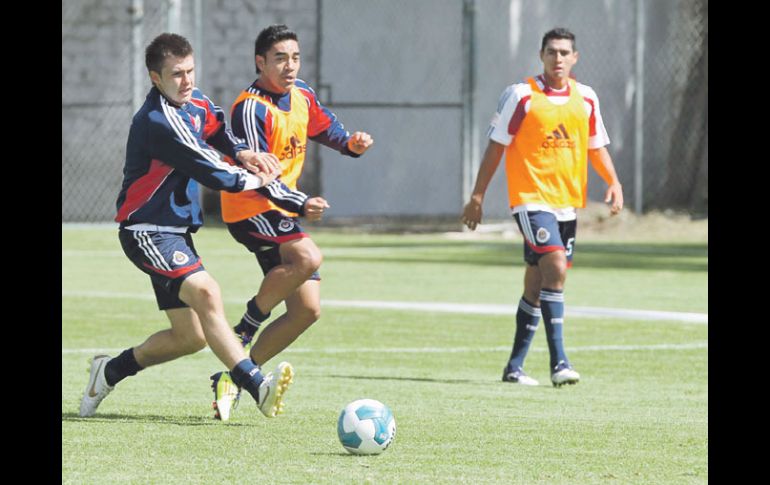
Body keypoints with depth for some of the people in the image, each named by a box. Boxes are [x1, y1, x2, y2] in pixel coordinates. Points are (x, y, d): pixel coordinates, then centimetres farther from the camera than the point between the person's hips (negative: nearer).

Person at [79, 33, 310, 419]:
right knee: (205, 293, -31)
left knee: (191, 336, 9)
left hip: (177, 231, 10)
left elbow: (217, 129, 29)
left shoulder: (195, 104, 7)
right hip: (147, 232, -10)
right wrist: (257, 180, -3)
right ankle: (259, 388, -43)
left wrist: (242, 153, 7)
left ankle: (110, 372, 27)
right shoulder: (158, 121, -20)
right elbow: (212, 173, -20)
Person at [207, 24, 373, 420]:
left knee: (307, 309, 1)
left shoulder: (302, 94, 7)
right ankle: (245, 329, -16)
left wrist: (351, 144, 2)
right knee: (308, 257, -33)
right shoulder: (251, 108, -19)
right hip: (250, 208, -9)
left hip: (282, 210, 9)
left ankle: (231, 378, 9)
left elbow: (326, 128, 25)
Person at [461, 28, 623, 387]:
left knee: (537, 284, 11)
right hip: (531, 199, -6)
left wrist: (613, 182, 0)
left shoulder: (586, 98, 10)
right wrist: (477, 196, -3)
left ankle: (515, 367, 20)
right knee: (555, 269, -21)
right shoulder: (521, 95, -5)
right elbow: (496, 146, -2)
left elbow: (596, 147, 18)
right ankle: (559, 362, -22)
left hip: (568, 202, 6)